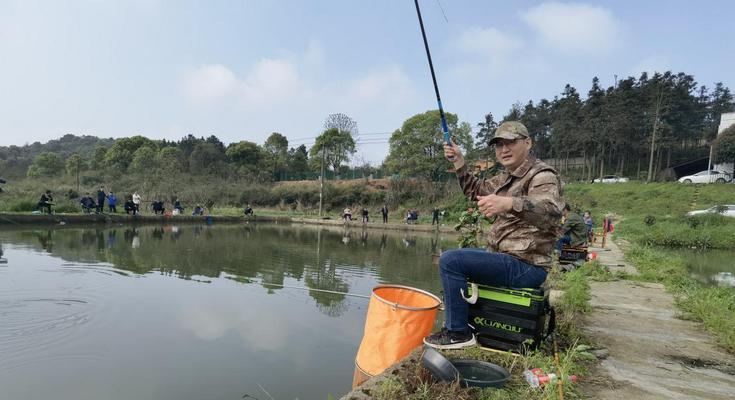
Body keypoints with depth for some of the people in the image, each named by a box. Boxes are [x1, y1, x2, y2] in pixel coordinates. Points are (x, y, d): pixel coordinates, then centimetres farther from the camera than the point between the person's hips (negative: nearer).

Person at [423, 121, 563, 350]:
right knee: (455, 259, 23)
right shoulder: (507, 177, 15)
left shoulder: (543, 176, -13)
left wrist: (509, 203, -51)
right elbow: (475, 191, 27)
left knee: (450, 261, -21)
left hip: (526, 266, -10)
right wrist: (458, 162, 14)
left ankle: (458, 333, -9)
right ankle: (454, 318, 32)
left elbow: (552, 210, -34)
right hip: (506, 257, 10)